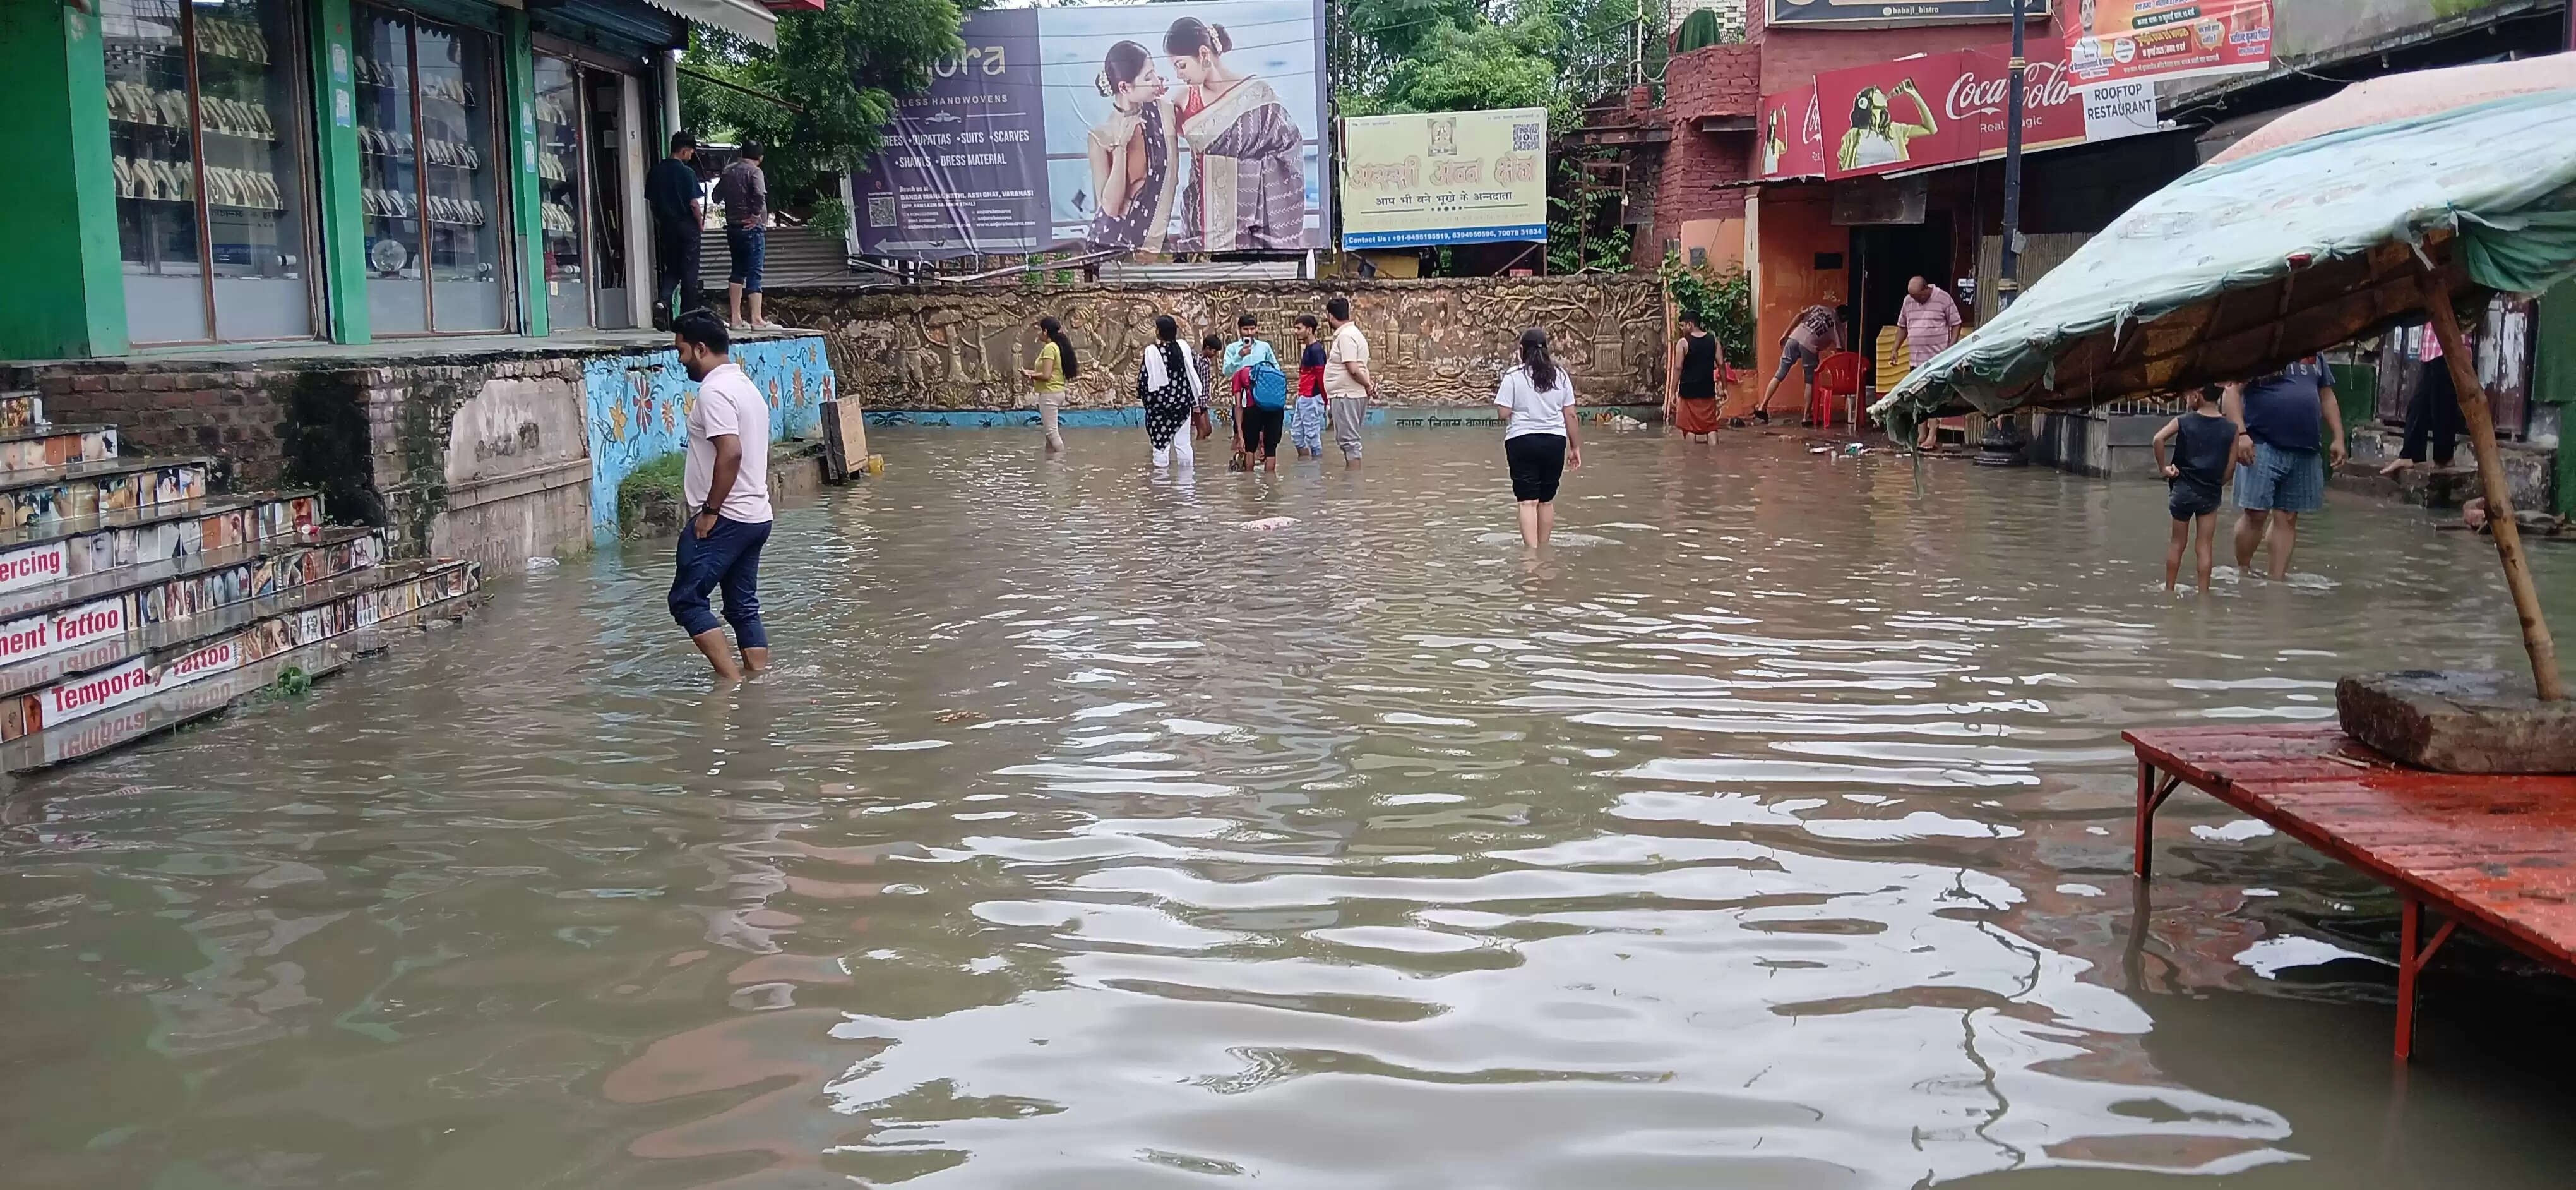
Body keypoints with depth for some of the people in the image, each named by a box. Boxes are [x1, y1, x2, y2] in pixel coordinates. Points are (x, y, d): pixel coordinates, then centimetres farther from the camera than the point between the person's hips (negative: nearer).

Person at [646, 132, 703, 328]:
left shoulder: (655, 172, 3)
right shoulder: (687, 172, -13)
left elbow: (650, 201, 8)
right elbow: (694, 203, -15)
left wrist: (661, 221, 18)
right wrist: (700, 223, -1)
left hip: (666, 227, 5)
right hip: (687, 226, -5)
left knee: (671, 268, 15)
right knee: (689, 271, 4)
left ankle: (662, 300, -11)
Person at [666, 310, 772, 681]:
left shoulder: (714, 391, -14)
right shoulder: (746, 386, 17)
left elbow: (730, 452, -25)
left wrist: (710, 510, -19)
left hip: (725, 518, -10)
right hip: (756, 515, 10)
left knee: (687, 599, -4)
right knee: (744, 606, 12)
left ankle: (731, 679, -9)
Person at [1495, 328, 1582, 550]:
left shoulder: (1513, 375, -5)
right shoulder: (1560, 376, 6)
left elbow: (1504, 413, -9)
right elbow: (1570, 414, 6)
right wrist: (1575, 447, 13)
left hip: (1522, 440, -3)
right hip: (1555, 440, 3)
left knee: (1528, 502, -6)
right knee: (1547, 500, 13)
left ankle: (1532, 551, -17)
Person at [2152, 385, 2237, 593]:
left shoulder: (2183, 422, -4)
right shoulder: (2231, 429, 0)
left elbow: (2158, 439, -20)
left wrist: (2162, 468, -11)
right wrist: (2218, 484, 14)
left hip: (2182, 489, 0)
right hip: (2210, 494, 0)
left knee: (2177, 543, 13)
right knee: (2204, 547, 4)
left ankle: (2169, 589, 19)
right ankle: (2204, 592, 4)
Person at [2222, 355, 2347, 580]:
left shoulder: (2314, 356, 17)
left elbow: (2327, 396, 24)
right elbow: (2232, 390, -10)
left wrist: (2338, 438, 16)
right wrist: (2240, 433, -21)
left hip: (2304, 450, 6)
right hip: (2262, 445, -6)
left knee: (2287, 517, 6)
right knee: (2256, 514, -8)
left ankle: (2278, 578, 10)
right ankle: (2243, 571, 7)